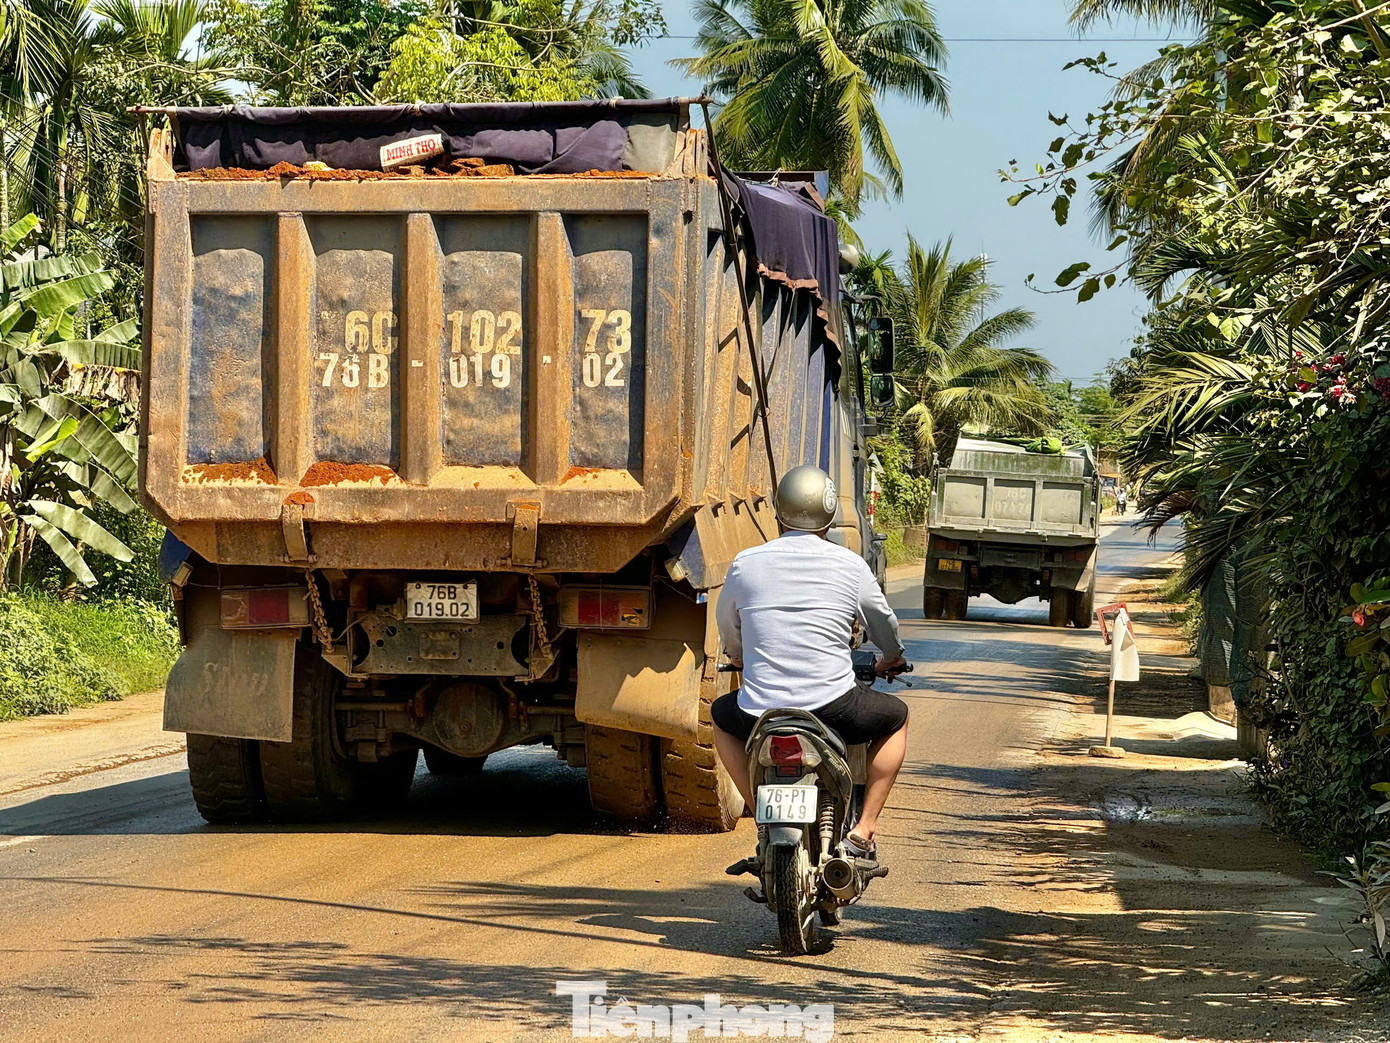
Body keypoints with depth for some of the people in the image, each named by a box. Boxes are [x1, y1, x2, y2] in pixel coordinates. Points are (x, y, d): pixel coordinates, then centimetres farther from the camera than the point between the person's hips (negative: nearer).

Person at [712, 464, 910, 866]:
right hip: (834, 708, -1)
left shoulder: (745, 564, 4)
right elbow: (885, 625, 17)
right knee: (896, 717, 28)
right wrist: (891, 661, 40)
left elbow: (727, 632, 21)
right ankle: (864, 830, 15)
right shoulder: (850, 565, 1)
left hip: (760, 711, 1)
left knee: (722, 717, 34)